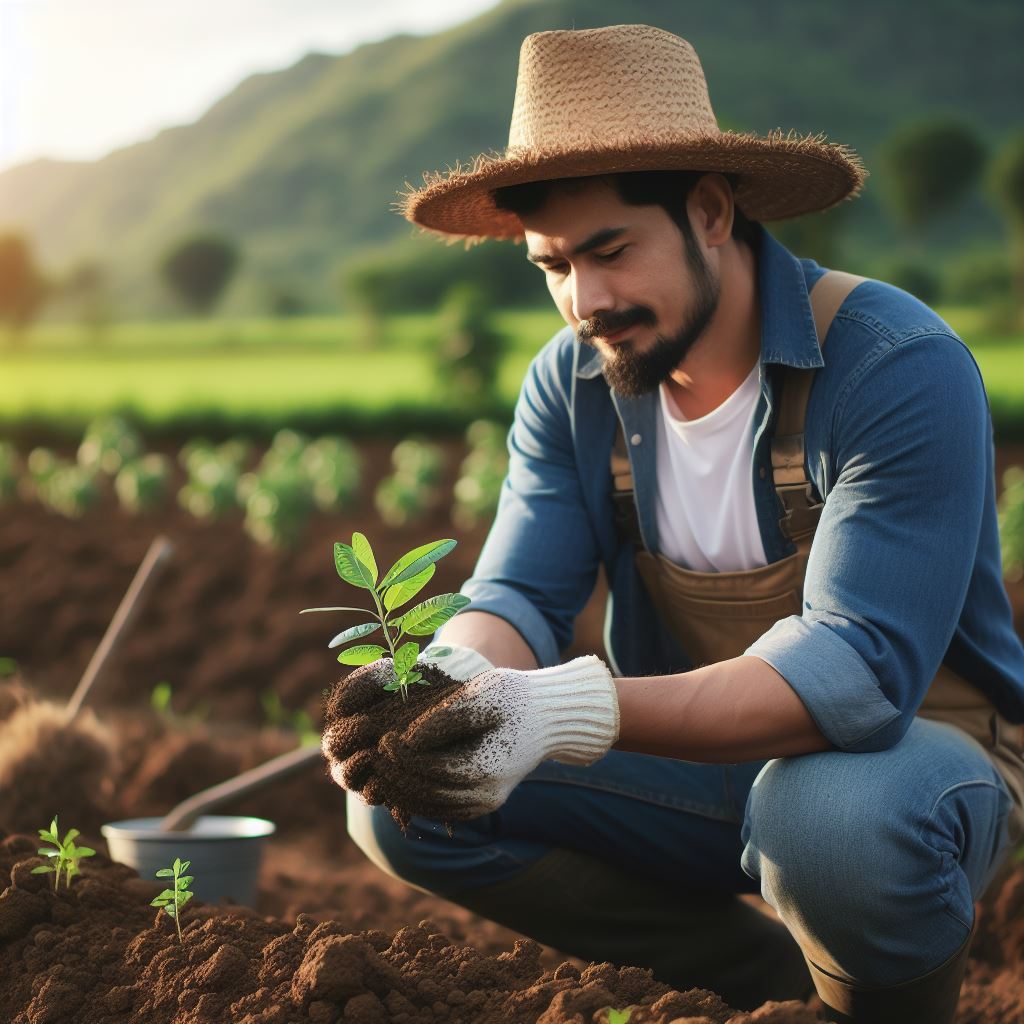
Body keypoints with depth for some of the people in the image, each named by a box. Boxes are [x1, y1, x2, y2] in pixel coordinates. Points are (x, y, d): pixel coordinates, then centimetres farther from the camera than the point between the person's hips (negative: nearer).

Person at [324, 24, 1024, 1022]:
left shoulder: (900, 369, -23)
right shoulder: (572, 383, -4)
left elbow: (860, 666, -32)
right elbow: (516, 596, -8)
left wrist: (575, 712, -46)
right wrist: (448, 683, -35)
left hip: (913, 745, -5)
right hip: (699, 758, 6)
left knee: (830, 812, -40)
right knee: (400, 806, -11)